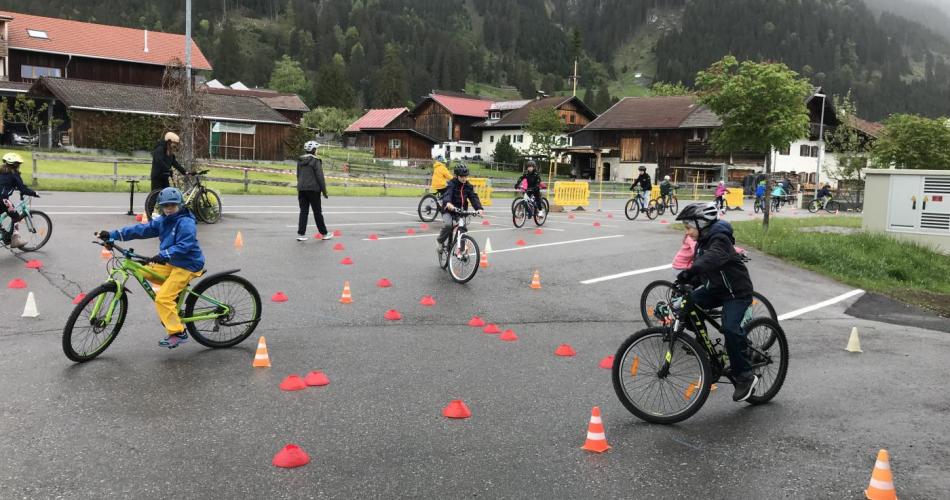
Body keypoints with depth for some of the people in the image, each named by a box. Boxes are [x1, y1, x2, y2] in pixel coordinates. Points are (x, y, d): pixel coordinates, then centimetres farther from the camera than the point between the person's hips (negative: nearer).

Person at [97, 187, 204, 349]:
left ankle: (178, 333, -9)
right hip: (171, 263, 9)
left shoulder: (186, 223, -18)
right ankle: (175, 289, 14)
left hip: (187, 265, -9)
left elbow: (184, 246, -29)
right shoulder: (163, 221, 7)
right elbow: (141, 229, 2)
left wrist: (163, 255, -41)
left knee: (162, 298, -16)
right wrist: (113, 235, -6)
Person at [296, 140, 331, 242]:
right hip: (313, 189, -6)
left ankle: (301, 234, 1)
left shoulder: (300, 161, 10)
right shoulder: (315, 161, -11)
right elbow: (320, 177, -12)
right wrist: (324, 191, -7)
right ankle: (324, 234, 13)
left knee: (303, 211, 7)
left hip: (301, 189, 6)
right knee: (317, 212, 3)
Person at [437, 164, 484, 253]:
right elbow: (447, 194, -28)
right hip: (449, 210, -4)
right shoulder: (451, 184, -10)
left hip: (461, 211, 5)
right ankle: (440, 241, -6)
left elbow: (474, 197, -6)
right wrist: (448, 203, -51)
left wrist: (479, 208, -25)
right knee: (447, 225, -29)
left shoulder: (468, 186, 4)